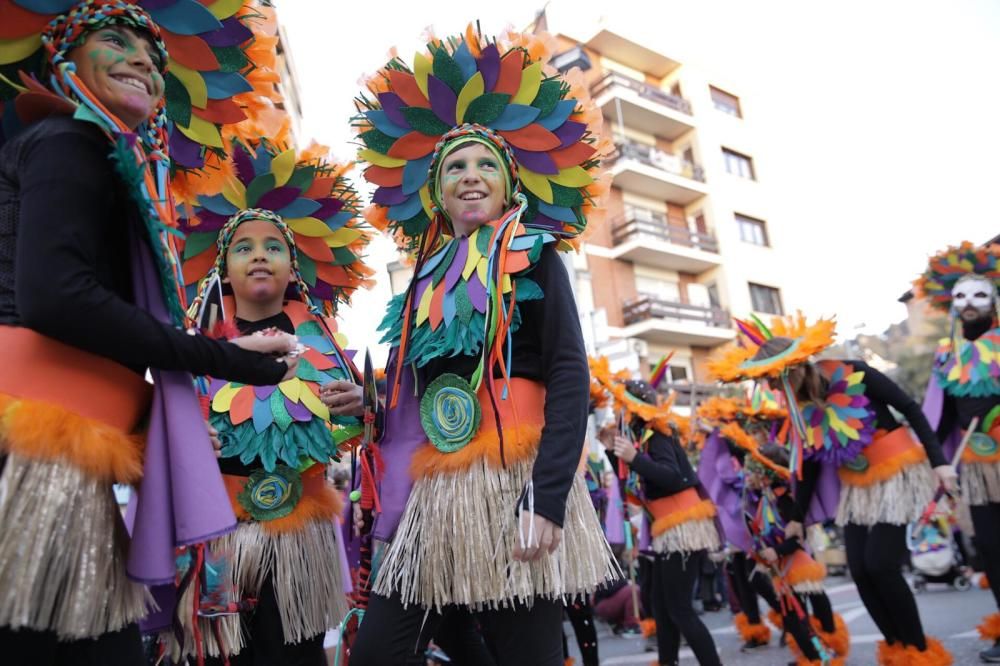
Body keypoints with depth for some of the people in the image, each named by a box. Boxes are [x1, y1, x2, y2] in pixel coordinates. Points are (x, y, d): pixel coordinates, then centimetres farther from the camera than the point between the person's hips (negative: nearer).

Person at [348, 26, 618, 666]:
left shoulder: (534, 257, 3)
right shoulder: (426, 283, 17)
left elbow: (571, 378, -7)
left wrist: (547, 501, -17)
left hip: (515, 486, -5)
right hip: (434, 497, 5)